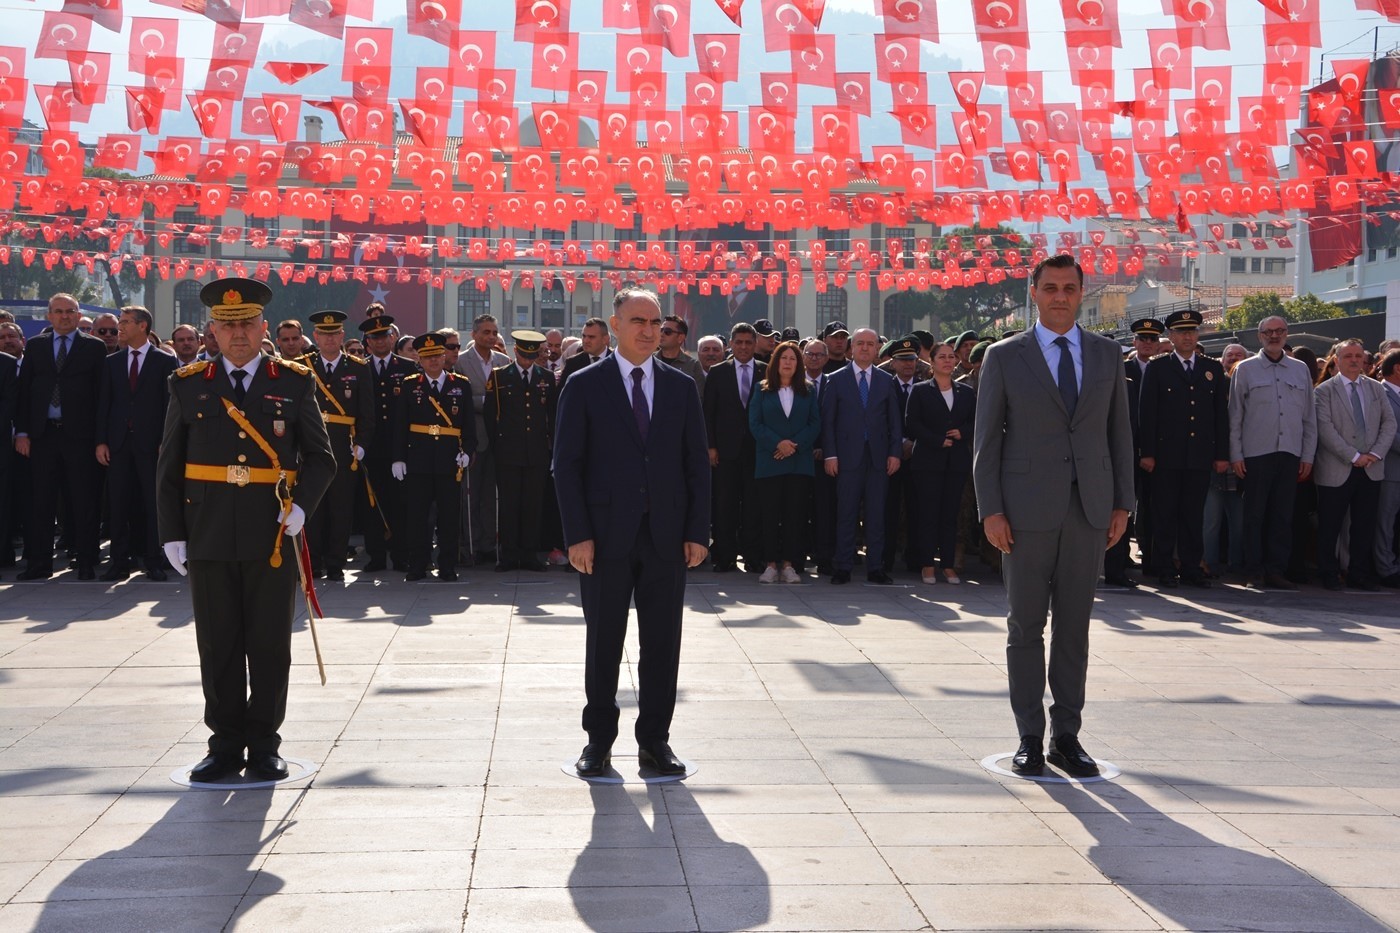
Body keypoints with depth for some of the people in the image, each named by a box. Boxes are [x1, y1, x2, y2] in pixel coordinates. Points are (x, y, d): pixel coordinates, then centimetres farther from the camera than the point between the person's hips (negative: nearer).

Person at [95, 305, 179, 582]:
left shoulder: (165, 362, 2)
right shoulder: (112, 362, 12)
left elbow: (170, 404, -1)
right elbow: (104, 403, 10)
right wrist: (101, 441, 2)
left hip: (150, 442, -3)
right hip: (119, 442, 3)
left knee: (153, 504, 0)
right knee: (119, 504, 4)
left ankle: (154, 561, 6)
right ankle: (119, 561, 9)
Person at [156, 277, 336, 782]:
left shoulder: (294, 382, 4)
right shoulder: (188, 385, 6)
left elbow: (320, 456, 7)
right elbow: (168, 468, 8)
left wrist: (302, 504, -10)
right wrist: (172, 533, 2)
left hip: (272, 535, -1)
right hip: (209, 537, 1)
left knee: (270, 646, 4)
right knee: (218, 646, 6)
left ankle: (264, 746, 16)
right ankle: (225, 745, 17)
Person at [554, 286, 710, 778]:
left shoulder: (680, 386, 9)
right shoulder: (584, 385, 0)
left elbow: (697, 463, 8)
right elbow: (567, 464, -3)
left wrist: (697, 532, 0)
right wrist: (578, 534, -10)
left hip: (667, 535, 2)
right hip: (606, 535, -2)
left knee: (662, 644, 6)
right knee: (603, 643, 6)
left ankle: (654, 740, 17)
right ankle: (599, 739, 18)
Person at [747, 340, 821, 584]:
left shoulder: (808, 392, 11)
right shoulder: (762, 391, 7)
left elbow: (815, 424, 4)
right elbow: (754, 424, 0)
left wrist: (794, 445, -10)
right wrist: (778, 443, -13)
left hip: (799, 461, 1)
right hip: (769, 463, -1)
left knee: (795, 513, -1)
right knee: (769, 513, -2)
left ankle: (788, 564, 3)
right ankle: (771, 564, 3)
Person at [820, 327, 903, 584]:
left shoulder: (886, 380, 12)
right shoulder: (837, 379, 6)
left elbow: (895, 421, 11)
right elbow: (827, 420, 3)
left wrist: (895, 452, 1)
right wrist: (829, 454, -5)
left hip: (878, 456, 2)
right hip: (848, 455, -2)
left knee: (876, 513, 3)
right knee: (846, 513, -1)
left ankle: (875, 568, 8)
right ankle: (842, 568, 4)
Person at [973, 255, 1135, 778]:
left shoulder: (1107, 355, 10)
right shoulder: (1004, 357, 2)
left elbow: (1119, 432, 12)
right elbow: (986, 439, 0)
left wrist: (1122, 503, 6)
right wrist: (991, 510, -7)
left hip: (1090, 509, 2)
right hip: (1027, 510, -2)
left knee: (1075, 627, 7)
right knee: (1025, 627, 3)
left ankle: (1067, 736, 15)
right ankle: (1030, 739, 11)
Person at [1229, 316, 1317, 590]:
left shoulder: (1301, 370, 12)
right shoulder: (1245, 369, 4)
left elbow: (1309, 417, 13)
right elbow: (1235, 415, 3)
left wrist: (1308, 455, 7)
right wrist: (1235, 455, -3)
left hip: (1290, 454, 3)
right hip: (1256, 454, -2)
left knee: (1282, 516, 4)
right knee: (1255, 516, 0)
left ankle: (1276, 570, 10)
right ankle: (1255, 572, 5)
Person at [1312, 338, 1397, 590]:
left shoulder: (1375, 388, 13)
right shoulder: (1325, 390, -2)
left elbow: (1389, 422, 9)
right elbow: (1325, 429, -10)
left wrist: (1376, 453, -6)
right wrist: (1353, 456, -14)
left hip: (1371, 469, 4)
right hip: (1336, 471, -4)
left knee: (1365, 525, 7)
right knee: (1330, 526, 1)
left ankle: (1360, 574, 15)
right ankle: (1329, 574, 12)